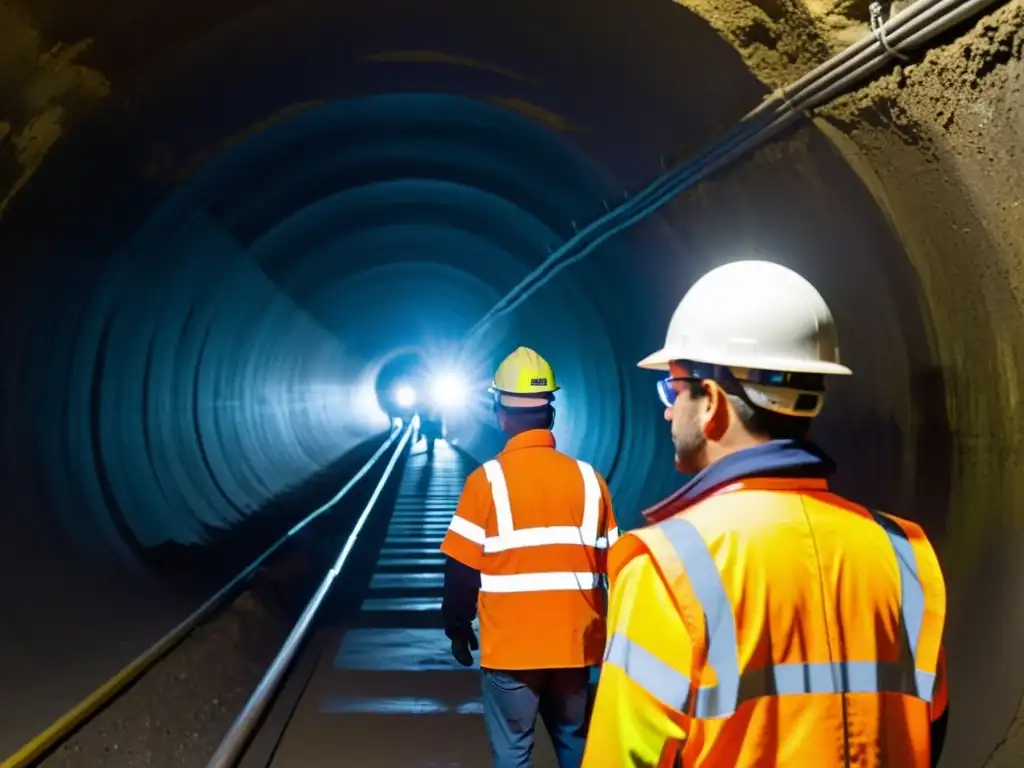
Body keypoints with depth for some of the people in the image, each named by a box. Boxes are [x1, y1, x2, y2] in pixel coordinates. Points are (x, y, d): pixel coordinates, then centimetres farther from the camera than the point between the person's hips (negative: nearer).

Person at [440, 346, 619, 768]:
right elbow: (613, 566, 5)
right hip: (575, 643, 3)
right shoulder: (589, 479, 0)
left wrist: (457, 628, 8)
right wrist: (608, 632, 18)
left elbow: (462, 569, -7)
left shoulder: (487, 480, -10)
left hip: (511, 647, -3)